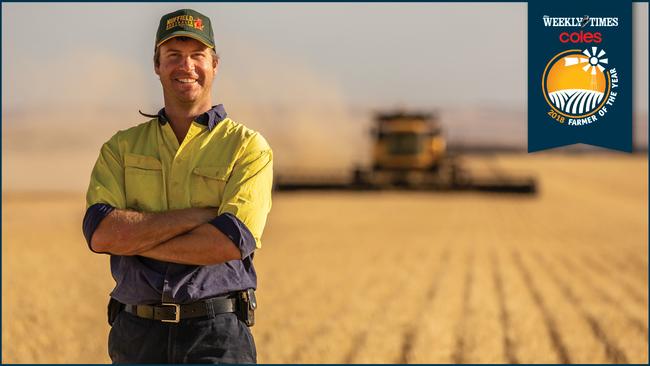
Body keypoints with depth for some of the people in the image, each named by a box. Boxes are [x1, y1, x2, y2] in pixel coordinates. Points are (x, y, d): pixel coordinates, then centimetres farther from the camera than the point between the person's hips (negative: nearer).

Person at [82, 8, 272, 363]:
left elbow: (233, 241, -12)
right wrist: (197, 215, -10)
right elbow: (99, 233, -5)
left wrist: (133, 239, -7)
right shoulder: (122, 147, 12)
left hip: (217, 334, -2)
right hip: (136, 334, 3)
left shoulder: (248, 147, 4)